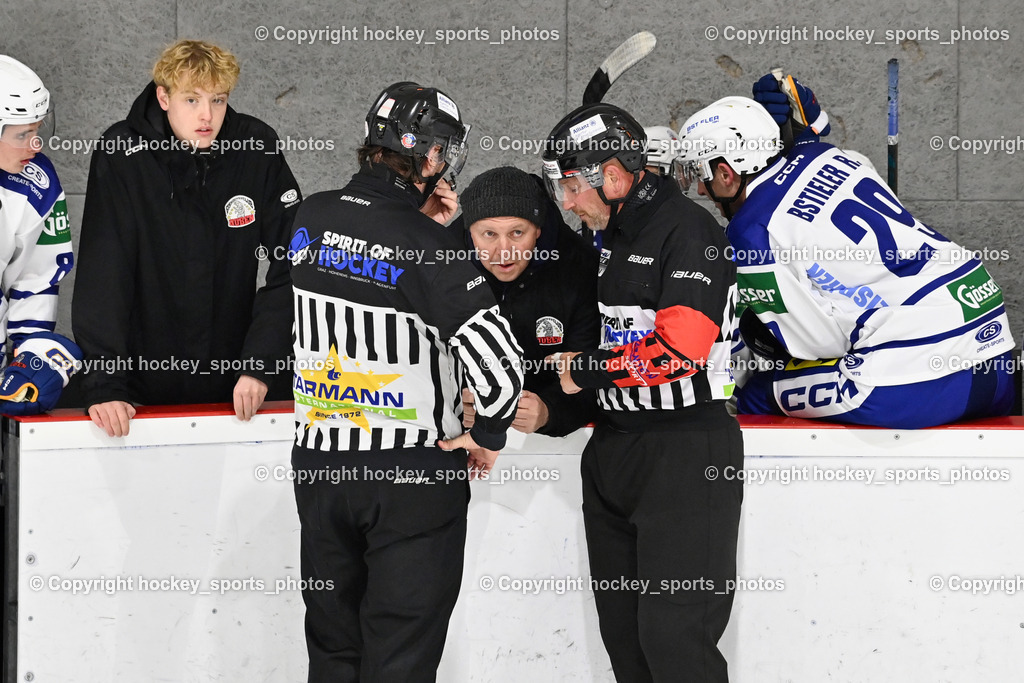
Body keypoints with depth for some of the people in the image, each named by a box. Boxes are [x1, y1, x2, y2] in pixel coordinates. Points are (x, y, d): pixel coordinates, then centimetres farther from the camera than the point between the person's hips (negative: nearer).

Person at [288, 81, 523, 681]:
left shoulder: (312, 217, -2)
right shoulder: (430, 247, -19)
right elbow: (499, 361, -24)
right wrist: (488, 437, -7)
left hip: (320, 460, 5)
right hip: (414, 473, -5)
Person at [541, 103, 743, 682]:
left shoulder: (688, 231, -13)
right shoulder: (613, 237, 16)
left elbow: (682, 347, -22)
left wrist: (589, 371, -12)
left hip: (686, 454, -9)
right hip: (617, 444, 9)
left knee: (674, 636, -11)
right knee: (623, 630, 12)